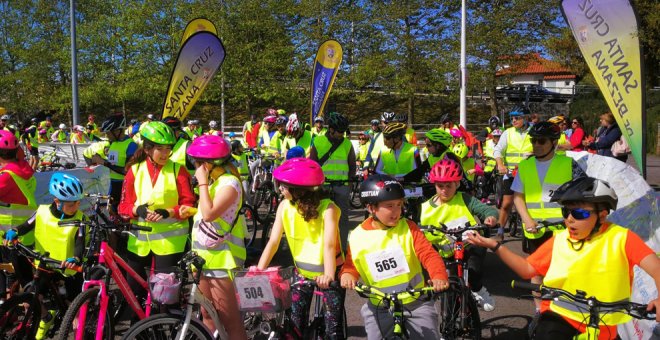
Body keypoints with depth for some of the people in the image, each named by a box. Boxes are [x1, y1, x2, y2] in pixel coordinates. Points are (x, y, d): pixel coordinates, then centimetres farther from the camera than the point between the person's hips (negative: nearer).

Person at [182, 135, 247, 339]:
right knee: (208, 314, 16)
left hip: (222, 260, -9)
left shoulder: (229, 183, -17)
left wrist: (202, 183, -22)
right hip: (205, 257, 10)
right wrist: (192, 210, 10)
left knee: (228, 317, -4)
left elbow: (209, 214, -29)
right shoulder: (213, 181, 13)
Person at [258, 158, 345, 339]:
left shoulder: (327, 208, -25)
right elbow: (273, 241, -13)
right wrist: (259, 269, -23)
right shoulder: (284, 207, -12)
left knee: (333, 325, -2)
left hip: (328, 273, -4)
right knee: (296, 322, 5)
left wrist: (328, 275, -50)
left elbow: (329, 244, -36)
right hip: (302, 271, 4)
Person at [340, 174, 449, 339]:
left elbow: (429, 254, -16)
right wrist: (347, 275, -18)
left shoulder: (408, 227, -8)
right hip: (379, 309, 1)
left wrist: (439, 276, -35)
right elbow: (351, 265, 6)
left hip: (416, 304, 0)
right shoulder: (357, 236, -5)